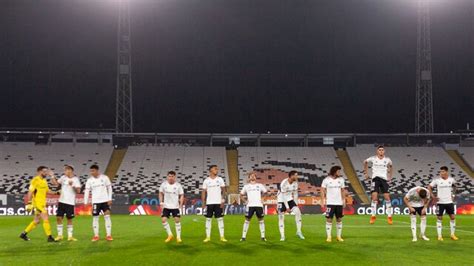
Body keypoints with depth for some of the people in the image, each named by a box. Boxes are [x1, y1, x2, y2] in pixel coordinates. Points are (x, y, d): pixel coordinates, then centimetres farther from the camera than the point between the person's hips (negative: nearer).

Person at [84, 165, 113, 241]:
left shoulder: (104, 177, -4)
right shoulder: (89, 180, -1)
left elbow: (109, 188, 2)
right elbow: (87, 191, 0)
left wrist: (110, 199, -4)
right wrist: (85, 203, -6)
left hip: (105, 201, -1)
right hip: (95, 201, 1)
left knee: (107, 216, -6)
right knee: (95, 218, 2)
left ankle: (109, 235, 0)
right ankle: (96, 236, 12)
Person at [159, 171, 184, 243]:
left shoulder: (178, 185, -8)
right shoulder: (164, 184, -3)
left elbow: (181, 195, -1)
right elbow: (161, 194, 9)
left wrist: (180, 205, -11)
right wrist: (161, 203, 0)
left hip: (175, 206, -2)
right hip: (166, 206, 2)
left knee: (177, 220, -6)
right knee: (163, 220, -6)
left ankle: (178, 237, 5)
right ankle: (170, 235, 10)